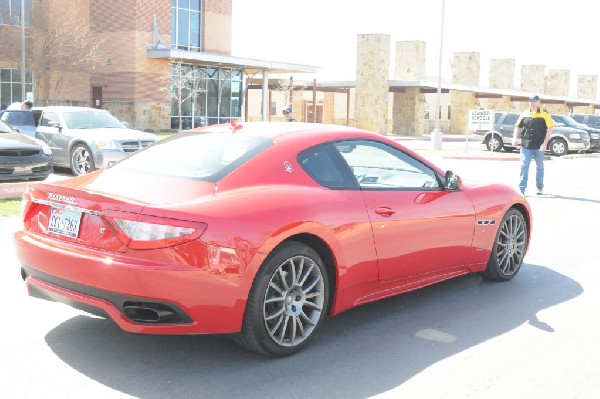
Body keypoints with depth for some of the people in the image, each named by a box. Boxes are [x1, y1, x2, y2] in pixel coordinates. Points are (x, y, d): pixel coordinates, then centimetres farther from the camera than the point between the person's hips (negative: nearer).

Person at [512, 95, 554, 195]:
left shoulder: (544, 115, -1)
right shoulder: (524, 114, 7)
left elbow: (549, 129, -4)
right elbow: (517, 127, 14)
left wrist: (545, 143, -12)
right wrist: (515, 138, -2)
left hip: (539, 147, -1)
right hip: (526, 146, 1)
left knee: (540, 167, 12)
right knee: (524, 167, -5)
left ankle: (540, 187, 26)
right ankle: (521, 189, -6)